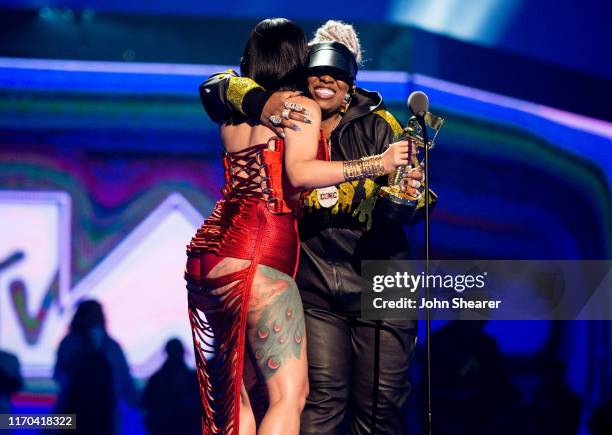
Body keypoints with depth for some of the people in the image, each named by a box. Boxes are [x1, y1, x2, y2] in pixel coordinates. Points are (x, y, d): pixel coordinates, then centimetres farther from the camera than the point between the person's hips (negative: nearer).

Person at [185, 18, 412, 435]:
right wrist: (378, 163, -12)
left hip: (209, 254, 8)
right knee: (289, 394, -12)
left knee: (232, 395, 11)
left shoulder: (234, 114, 19)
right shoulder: (303, 108, 1)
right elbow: (300, 172, -15)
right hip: (257, 259, -8)